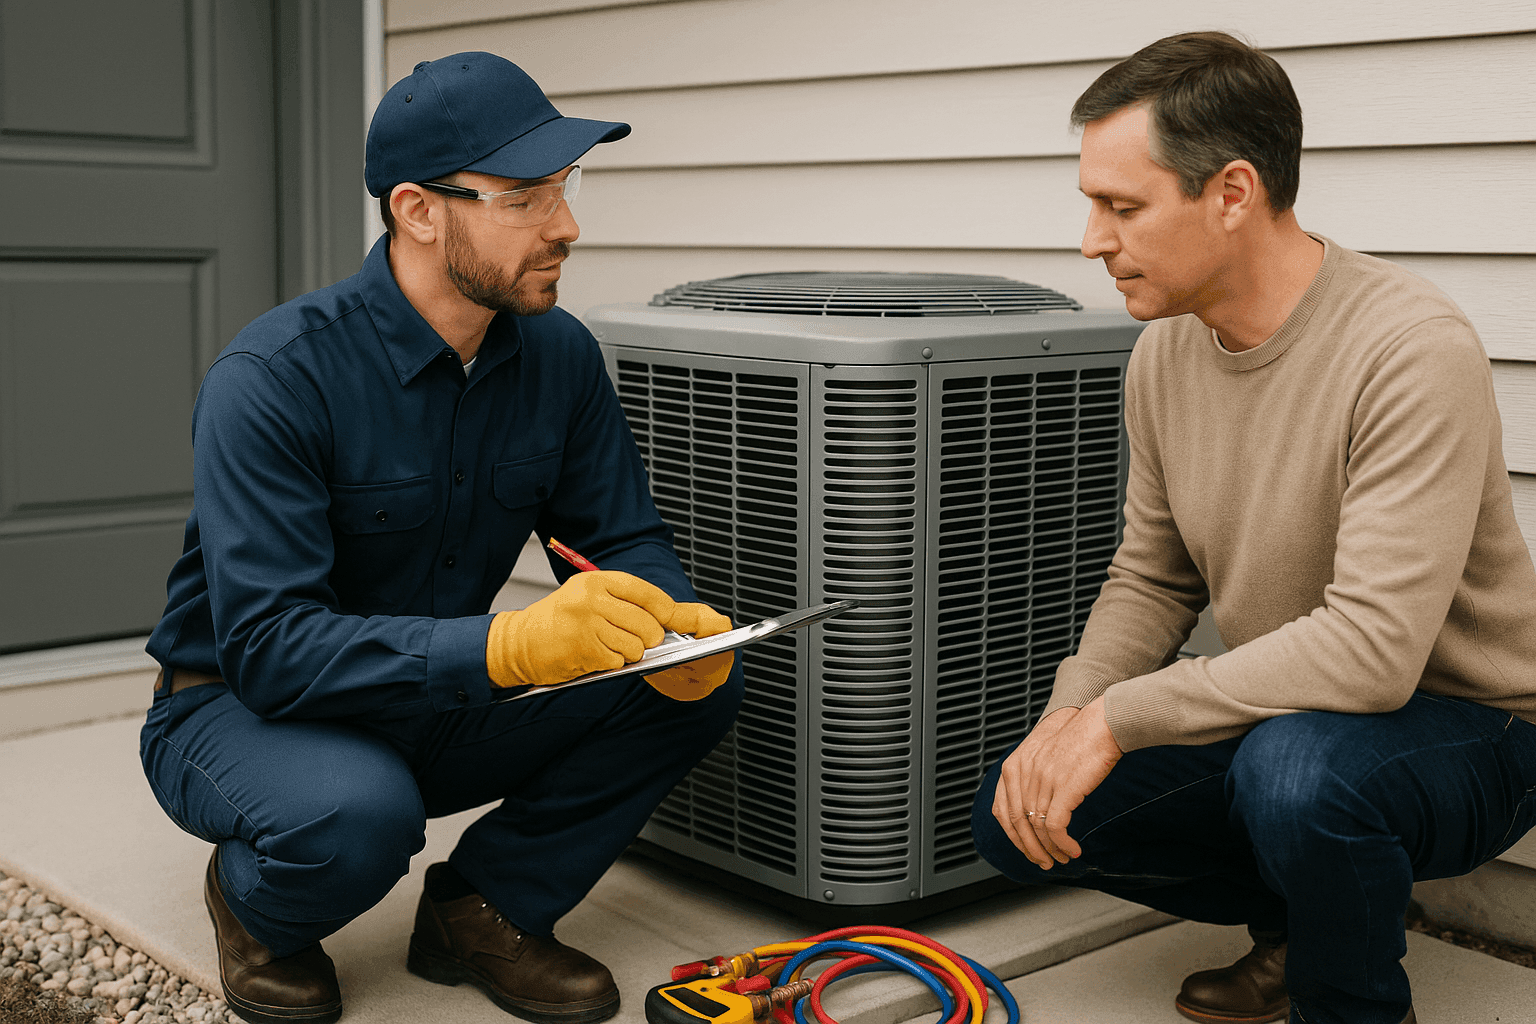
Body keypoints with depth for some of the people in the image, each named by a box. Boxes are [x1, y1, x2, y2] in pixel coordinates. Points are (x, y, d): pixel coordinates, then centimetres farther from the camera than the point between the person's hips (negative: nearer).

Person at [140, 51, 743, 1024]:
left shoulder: (558, 353, -7)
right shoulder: (274, 378, -25)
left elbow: (625, 537, -1)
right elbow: (267, 648, -32)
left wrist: (675, 628, -27)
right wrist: (507, 644, -47)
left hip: (436, 709, 5)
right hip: (238, 708, -5)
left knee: (702, 677, -15)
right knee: (356, 813, -39)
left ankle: (485, 908, 2)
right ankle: (256, 907, -1)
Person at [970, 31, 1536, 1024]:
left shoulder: (1415, 349, -27)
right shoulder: (1166, 350, -2)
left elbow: (1373, 647, -34)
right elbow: (1151, 580, 7)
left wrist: (1120, 716, -29)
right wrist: (1068, 717, -11)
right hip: (1277, 712, 7)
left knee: (1295, 766, -38)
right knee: (1020, 816, -6)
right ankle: (1295, 912, 15)